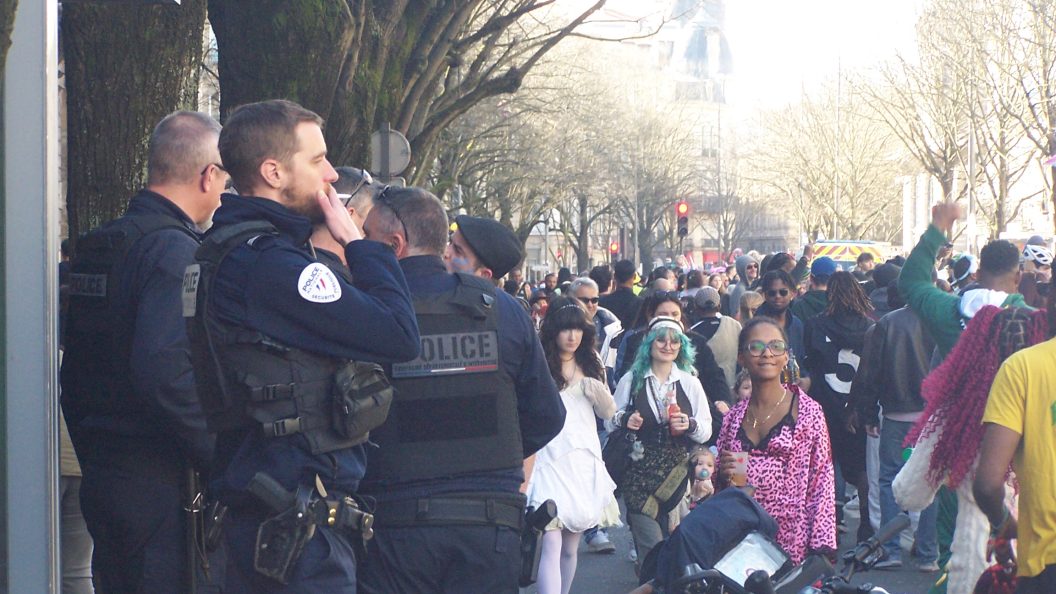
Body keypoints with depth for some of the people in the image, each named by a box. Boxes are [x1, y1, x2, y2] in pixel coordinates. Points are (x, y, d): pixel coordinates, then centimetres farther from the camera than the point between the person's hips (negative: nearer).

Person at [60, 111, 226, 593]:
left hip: (100, 476, 9)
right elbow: (164, 370, -26)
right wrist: (216, 454, -16)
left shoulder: (96, 247, 12)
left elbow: (74, 368, 16)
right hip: (156, 481, -9)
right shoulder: (177, 250, -15)